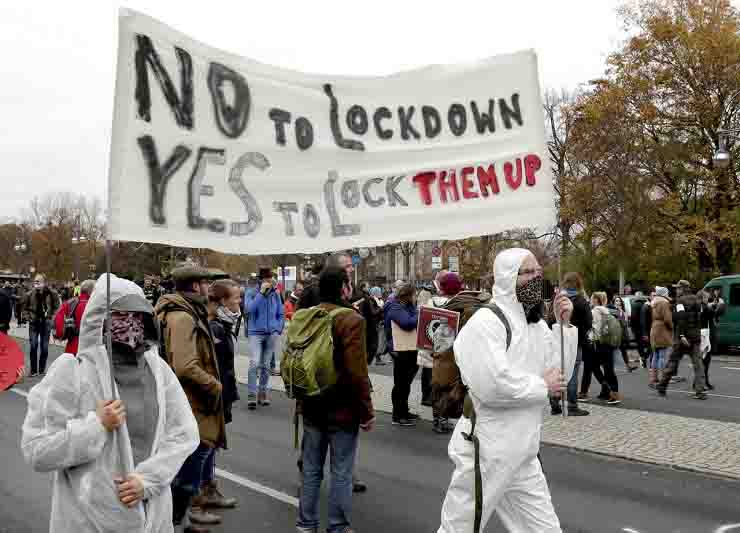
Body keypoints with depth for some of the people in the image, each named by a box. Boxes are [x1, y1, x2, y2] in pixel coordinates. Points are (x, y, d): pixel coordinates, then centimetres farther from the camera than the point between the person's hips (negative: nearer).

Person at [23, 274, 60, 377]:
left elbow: (56, 307, 4)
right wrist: (28, 317, -1)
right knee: (33, 346, -3)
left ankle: (42, 369, 17)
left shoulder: (51, 294, -6)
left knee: (44, 347, 6)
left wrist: (51, 316, -5)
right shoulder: (30, 294, -2)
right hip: (34, 323, 1)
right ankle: (33, 370, 6)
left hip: (46, 323, -1)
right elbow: (25, 308, 11)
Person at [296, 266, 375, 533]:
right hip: (343, 409, -6)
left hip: (312, 407, 6)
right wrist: (367, 411, -11)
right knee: (340, 473, 6)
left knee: (311, 469, 17)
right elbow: (357, 373, -21)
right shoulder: (352, 320, -18)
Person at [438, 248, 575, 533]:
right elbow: (492, 384, -29)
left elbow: (560, 372, 10)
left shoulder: (536, 324, 10)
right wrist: (542, 385, -15)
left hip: (523, 454, 8)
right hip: (485, 453, -8)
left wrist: (564, 325, 0)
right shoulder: (485, 322, -17)